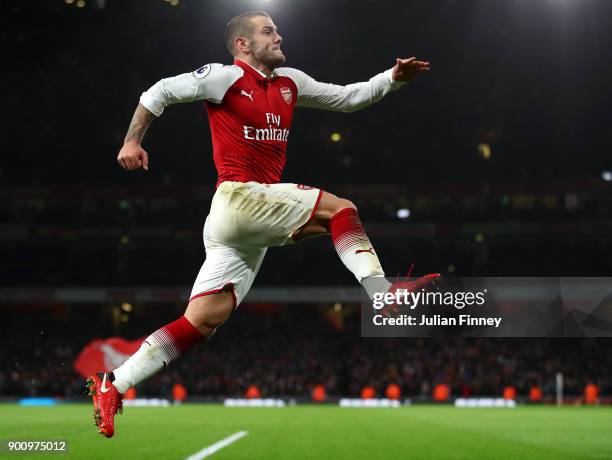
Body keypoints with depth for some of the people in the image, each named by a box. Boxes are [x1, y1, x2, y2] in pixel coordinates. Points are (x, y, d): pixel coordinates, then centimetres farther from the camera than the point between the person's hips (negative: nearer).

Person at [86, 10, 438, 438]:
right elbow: (161, 92, 2)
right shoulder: (226, 77, -1)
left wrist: (393, 78, 12)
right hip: (239, 198, -8)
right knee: (339, 208, -11)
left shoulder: (289, 82, 20)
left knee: (199, 323, 2)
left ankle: (112, 386, 4)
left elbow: (348, 97, 24)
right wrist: (133, 141, -4)